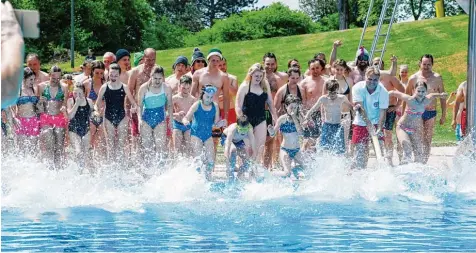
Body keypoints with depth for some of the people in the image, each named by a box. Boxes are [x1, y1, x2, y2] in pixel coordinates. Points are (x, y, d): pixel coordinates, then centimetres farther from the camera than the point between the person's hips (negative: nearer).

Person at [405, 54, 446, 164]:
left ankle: (424, 163, 10)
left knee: (427, 141, 4)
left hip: (431, 113, 1)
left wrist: (443, 115, 4)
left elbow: (442, 97, 7)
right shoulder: (413, 78, 0)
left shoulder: (437, 78, 2)